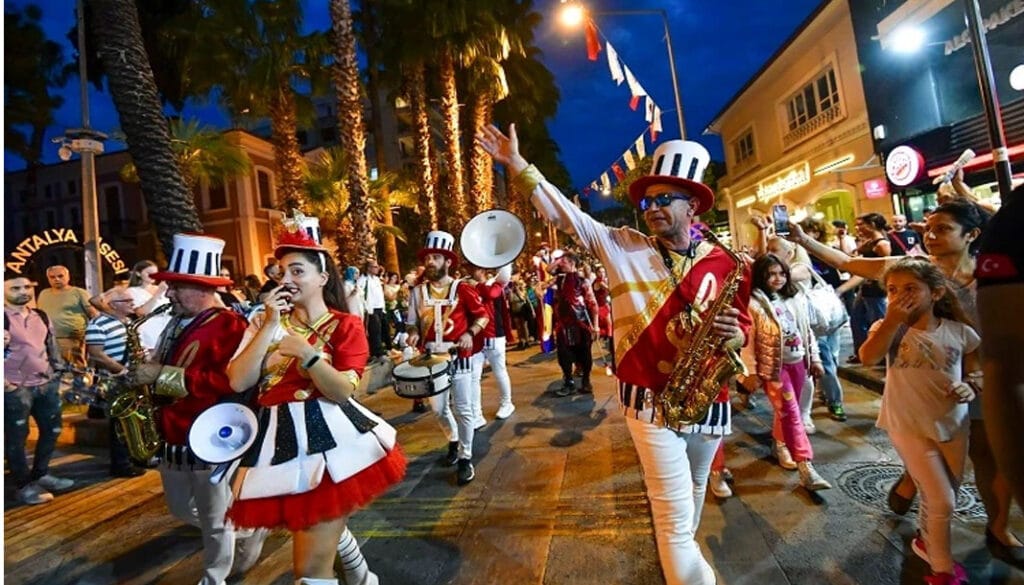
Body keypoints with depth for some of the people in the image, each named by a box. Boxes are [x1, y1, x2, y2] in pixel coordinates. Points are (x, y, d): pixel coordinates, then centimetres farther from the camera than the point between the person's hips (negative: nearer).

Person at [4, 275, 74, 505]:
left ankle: (40, 475, 31)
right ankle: (23, 485, 16)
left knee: (52, 429, 15)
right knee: (17, 437, 4)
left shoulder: (41, 316, 10)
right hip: (15, 388, -7)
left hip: (46, 384, 7)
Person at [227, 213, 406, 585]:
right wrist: (270, 325, -9)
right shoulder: (265, 322, 8)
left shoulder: (346, 326, -4)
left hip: (327, 438, -5)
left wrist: (308, 354, -27)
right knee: (328, 527, 24)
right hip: (280, 441, 5)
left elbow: (343, 392, -14)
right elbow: (238, 382, -5)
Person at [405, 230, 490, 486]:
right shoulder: (418, 292, 4)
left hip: (459, 357, -4)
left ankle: (466, 458, 14)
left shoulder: (463, 289, -7)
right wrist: (413, 333, -9)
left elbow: (482, 315, -2)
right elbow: (412, 322, 12)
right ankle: (453, 441, 41)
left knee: (463, 409, 0)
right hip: (431, 358, 4)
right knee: (438, 408, 14)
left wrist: (470, 333, -17)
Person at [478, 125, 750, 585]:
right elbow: (564, 214, -8)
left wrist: (733, 334, -19)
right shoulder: (623, 248, -6)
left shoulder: (722, 263, -3)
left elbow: (743, 324, 5)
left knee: (694, 491, 27)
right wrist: (517, 165, -12)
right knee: (674, 514, 0)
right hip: (651, 402, -4)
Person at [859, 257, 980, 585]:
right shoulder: (889, 328, -12)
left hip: (953, 424, 4)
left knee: (948, 495, 19)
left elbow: (976, 373, 9)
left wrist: (970, 389, -14)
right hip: (909, 427, -4)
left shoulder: (960, 332, -5)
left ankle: (927, 542, 45)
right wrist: (893, 318, -29)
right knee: (942, 501, -3)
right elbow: (868, 358, -31)